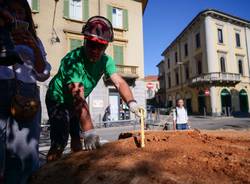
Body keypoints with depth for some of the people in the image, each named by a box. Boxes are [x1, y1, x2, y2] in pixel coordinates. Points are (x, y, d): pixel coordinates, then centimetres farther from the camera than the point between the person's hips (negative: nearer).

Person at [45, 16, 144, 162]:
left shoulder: (105, 60, -13)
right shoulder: (73, 60, -34)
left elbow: (119, 82, -23)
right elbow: (79, 98, -42)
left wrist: (131, 102, -42)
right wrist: (89, 131, -47)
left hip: (74, 103, 6)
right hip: (58, 100, -6)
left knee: (77, 140, 12)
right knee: (59, 144, -15)